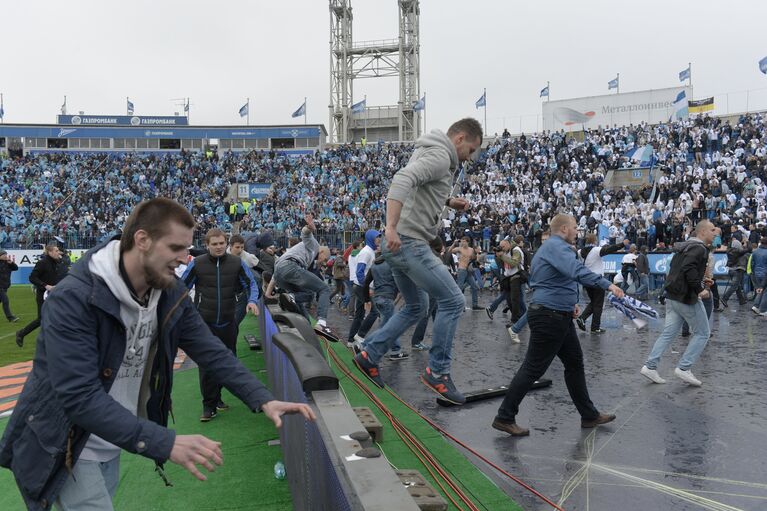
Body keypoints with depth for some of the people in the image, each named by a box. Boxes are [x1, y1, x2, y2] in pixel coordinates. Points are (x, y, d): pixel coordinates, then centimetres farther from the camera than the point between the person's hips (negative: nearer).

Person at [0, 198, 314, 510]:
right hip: (63, 448, -6)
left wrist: (263, 400, -18)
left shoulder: (171, 295, -6)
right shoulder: (74, 299, -28)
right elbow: (79, 396, -34)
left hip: (111, 445, 7)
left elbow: (212, 352, -4)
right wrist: (166, 443, -41)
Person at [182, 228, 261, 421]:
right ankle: (209, 405, 4)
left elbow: (251, 283, 9)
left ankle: (215, 396, 32)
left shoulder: (237, 263, 0)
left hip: (228, 323, 3)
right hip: (204, 323, -3)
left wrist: (252, 300, -10)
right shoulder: (197, 264, -4)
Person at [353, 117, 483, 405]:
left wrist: (449, 202, 17)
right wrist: (391, 227, -35)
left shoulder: (428, 153, 20)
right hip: (409, 243, -11)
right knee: (452, 300, -6)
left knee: (415, 308, 21)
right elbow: (403, 180, -28)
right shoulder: (439, 156, -11)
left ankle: (369, 355, 22)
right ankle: (438, 372, 1)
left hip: (400, 244, 11)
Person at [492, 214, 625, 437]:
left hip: (559, 317, 11)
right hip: (549, 317, -11)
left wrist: (569, 302, 16)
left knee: (575, 363, 16)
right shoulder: (558, 246, -15)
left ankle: (589, 415, 26)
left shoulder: (551, 247, 19)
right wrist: (607, 284, -36)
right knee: (533, 368, -5)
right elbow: (577, 271, -33)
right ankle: (504, 418, 3)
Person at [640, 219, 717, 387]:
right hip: (687, 298, -9)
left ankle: (650, 366, 6)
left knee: (668, 333, 11)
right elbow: (689, 269, -29)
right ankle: (684, 368, 2)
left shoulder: (684, 247, 16)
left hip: (672, 297, 9)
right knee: (702, 333, 5)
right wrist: (700, 286, -17)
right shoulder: (699, 248, -14)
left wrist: (701, 280, 15)